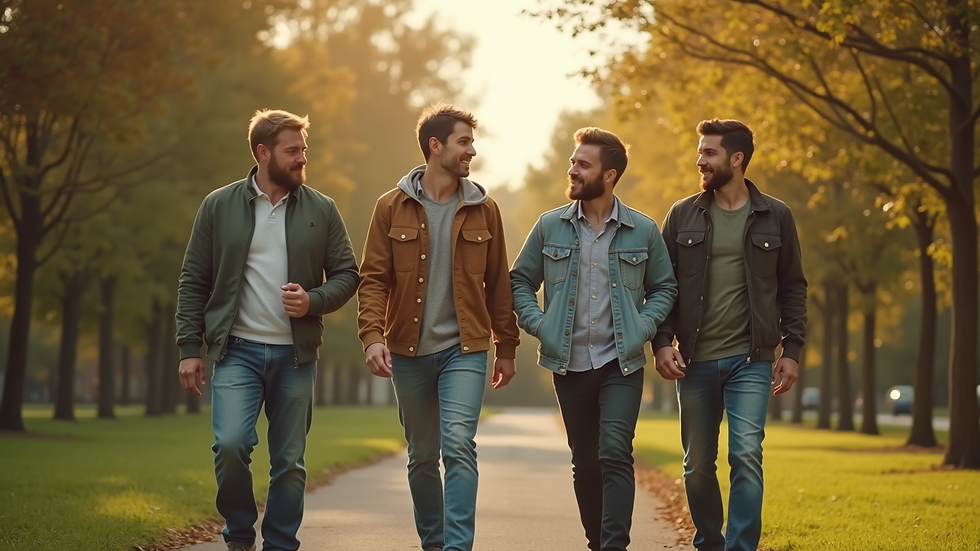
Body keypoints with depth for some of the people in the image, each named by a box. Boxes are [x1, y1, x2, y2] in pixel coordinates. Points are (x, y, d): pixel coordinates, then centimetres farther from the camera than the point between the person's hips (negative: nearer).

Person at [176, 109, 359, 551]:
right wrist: (189, 348, -2)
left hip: (295, 355, 2)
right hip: (237, 350, -2)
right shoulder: (219, 206, 3)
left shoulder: (322, 211, 5)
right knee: (230, 444, -17)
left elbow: (346, 274, 9)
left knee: (289, 462, 5)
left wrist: (314, 301, -12)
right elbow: (193, 282, 4)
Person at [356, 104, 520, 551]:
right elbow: (373, 278, -1)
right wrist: (372, 335, -14)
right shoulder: (392, 207, 1)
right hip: (409, 351, 1)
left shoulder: (483, 210, 4)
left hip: (464, 349, -1)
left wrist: (506, 347, 9)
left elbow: (498, 284, 8)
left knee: (458, 444, -16)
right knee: (422, 456, 10)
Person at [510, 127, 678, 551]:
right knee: (585, 463, 10)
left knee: (615, 456, -15)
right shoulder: (550, 227, 3)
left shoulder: (643, 230, 0)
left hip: (621, 363, -2)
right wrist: (537, 324, -3)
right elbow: (520, 281, 11)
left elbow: (664, 287, 11)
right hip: (569, 363, 2)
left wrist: (645, 326, -5)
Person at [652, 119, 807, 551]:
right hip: (695, 361, 2)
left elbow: (793, 288, 8)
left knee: (746, 455, -14)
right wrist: (662, 342, -5)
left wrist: (791, 350, 0)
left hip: (750, 360, -2)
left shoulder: (775, 216, 5)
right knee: (697, 465, 8)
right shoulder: (682, 216, 6)